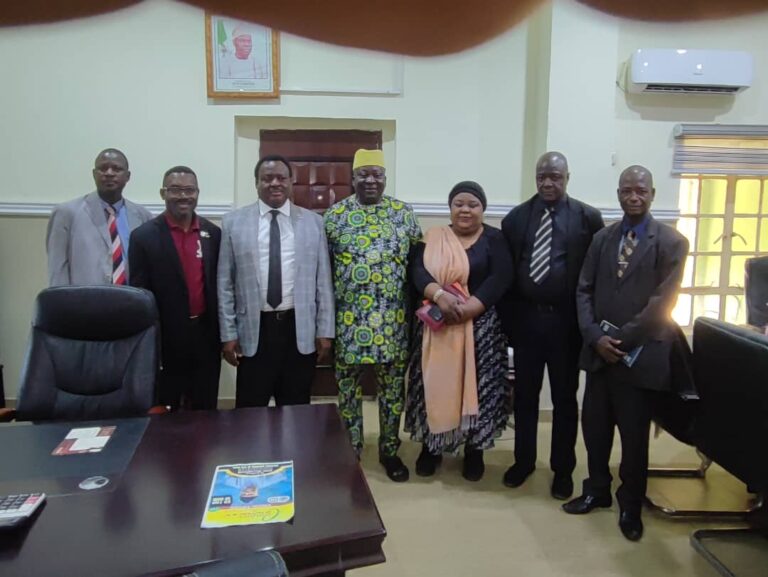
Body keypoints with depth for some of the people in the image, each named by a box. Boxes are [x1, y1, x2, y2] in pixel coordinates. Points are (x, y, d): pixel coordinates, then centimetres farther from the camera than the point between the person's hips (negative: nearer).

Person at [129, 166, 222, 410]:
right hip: (166, 339, -3)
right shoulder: (144, 236, -6)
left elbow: (220, 285, 8)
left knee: (205, 410, 13)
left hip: (206, 335, 3)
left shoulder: (213, 233, 4)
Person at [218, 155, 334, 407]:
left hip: (300, 330, 1)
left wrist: (325, 331, 0)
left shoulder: (313, 222, 4)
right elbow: (225, 283, 3)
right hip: (254, 330, 0)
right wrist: (228, 333, -1)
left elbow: (323, 280, 3)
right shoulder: (233, 222, 2)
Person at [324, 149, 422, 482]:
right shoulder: (334, 215, 0)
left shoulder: (404, 213, 4)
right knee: (348, 385, 9)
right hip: (348, 318, -1)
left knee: (393, 385, 10)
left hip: (393, 319, 1)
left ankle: (389, 450, 28)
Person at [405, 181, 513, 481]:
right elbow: (417, 271, -5)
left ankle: (474, 450, 21)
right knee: (435, 383, 6)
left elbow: (499, 280, -10)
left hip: (480, 326, -1)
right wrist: (440, 296, -25)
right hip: (436, 326, 2)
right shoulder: (432, 237, 8)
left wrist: (466, 310, -21)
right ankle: (431, 447, 24)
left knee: (477, 386, 2)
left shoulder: (495, 239, 2)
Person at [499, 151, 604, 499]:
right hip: (525, 318, 2)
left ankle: (563, 469, 26)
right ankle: (523, 461, 30)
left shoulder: (588, 218, -3)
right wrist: (507, 316, 0)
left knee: (565, 398, 11)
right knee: (524, 395, 13)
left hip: (566, 321, -2)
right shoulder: (516, 217, 4)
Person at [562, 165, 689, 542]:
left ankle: (630, 506, 28)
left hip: (640, 355, -4)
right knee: (594, 426, 13)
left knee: (634, 435, 7)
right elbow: (584, 291, 6)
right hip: (599, 351, 4)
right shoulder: (602, 239, 10)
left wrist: (620, 340, -14)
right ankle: (597, 490, 35)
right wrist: (595, 337, -9)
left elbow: (662, 303, -12)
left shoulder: (671, 242, -5)